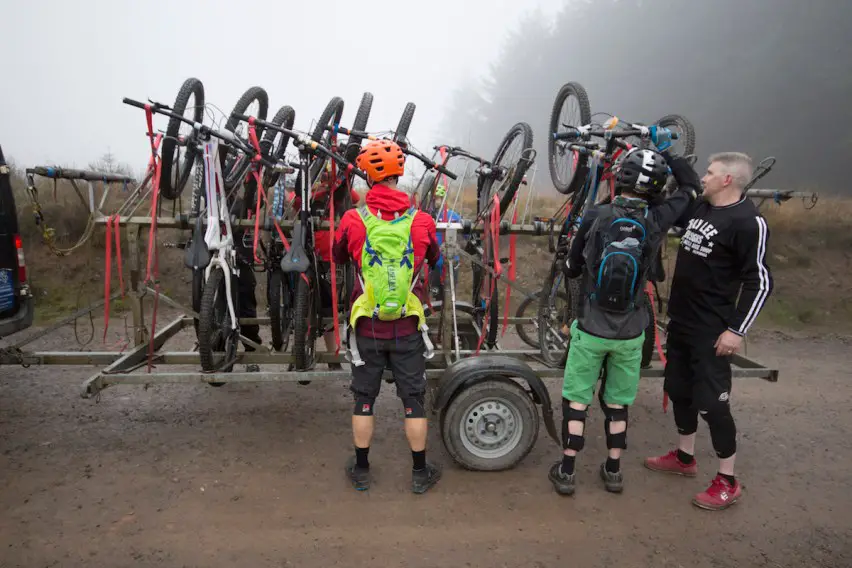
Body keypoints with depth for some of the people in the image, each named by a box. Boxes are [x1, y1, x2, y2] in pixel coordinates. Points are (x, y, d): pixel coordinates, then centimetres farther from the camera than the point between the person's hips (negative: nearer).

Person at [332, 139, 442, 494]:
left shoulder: (353, 220, -10)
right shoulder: (421, 221, -9)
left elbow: (338, 256, 9)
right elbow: (433, 259, 10)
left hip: (367, 327, 0)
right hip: (408, 328, 0)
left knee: (364, 399, 15)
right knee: (413, 400, 12)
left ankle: (361, 470, 29)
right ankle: (420, 473, 24)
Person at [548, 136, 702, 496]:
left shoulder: (595, 217, -12)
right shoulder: (655, 221, -9)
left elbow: (571, 269, -1)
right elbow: (692, 186, 10)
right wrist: (665, 152, 15)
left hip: (590, 328, -2)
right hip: (630, 333, 2)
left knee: (576, 400, 10)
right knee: (617, 403, 17)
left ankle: (566, 472, 16)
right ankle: (613, 471, 27)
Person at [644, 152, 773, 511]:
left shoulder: (748, 221, -16)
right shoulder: (699, 208, 7)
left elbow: (760, 281, -17)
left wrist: (737, 330, -19)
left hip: (711, 330, -8)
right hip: (680, 321, 8)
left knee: (711, 401, -3)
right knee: (678, 390, 17)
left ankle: (728, 481, 14)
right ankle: (684, 457, 35)